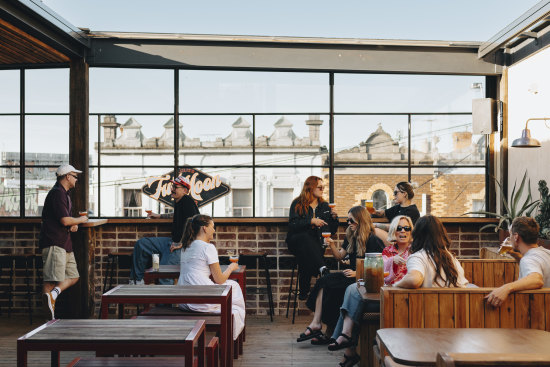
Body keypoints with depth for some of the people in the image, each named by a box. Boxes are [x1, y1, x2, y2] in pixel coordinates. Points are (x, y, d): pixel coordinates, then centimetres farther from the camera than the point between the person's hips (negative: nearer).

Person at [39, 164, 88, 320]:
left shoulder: (64, 194, 20)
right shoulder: (57, 193, -12)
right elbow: (65, 220, -20)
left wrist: (73, 225, 8)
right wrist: (81, 220, -1)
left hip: (64, 243, 11)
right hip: (54, 243, -11)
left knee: (73, 277, 10)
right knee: (52, 280, -9)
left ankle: (53, 294, -5)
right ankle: (51, 317, -9)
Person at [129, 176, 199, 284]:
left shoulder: (188, 202, -17)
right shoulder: (178, 202, 13)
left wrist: (180, 244, -24)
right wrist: (159, 216, 36)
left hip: (183, 246, -11)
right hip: (173, 241, 11)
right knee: (141, 244, 9)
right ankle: (136, 280, 17)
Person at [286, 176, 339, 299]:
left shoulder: (324, 206, 21)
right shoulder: (298, 204, 9)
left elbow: (332, 231, 19)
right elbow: (292, 225, -7)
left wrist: (334, 217, 2)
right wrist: (311, 221, -15)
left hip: (316, 242, 2)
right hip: (297, 241, -2)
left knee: (305, 256, -34)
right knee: (305, 237, -40)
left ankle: (304, 292, -34)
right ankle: (322, 269, -54)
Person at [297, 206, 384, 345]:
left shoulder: (372, 240, -10)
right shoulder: (351, 237, 14)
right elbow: (340, 256, 16)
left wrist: (357, 273, -19)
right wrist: (332, 245, -2)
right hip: (351, 275, 8)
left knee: (331, 287, -25)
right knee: (323, 281, -17)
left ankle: (330, 332, -12)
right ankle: (316, 323, -24)